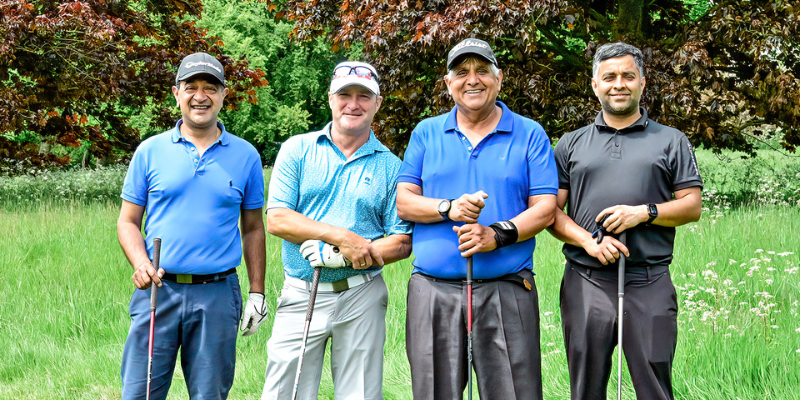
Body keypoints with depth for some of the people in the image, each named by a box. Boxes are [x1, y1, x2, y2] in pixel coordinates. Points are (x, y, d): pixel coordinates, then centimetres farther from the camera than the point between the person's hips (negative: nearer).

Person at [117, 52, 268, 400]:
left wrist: (257, 293, 7)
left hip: (218, 294, 0)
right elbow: (128, 221, 8)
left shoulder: (245, 156, 7)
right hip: (158, 290, 0)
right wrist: (141, 264, -11)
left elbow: (253, 228, 12)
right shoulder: (150, 151, 5)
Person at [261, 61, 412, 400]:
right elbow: (277, 220, -3)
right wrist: (341, 237, -15)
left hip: (361, 296, 0)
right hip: (300, 294, 0)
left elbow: (402, 242, 1)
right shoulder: (297, 150, 5)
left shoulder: (390, 167, 5)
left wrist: (342, 256, -14)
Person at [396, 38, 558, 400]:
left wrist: (498, 234, -15)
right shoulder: (426, 133, 13)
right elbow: (404, 202, 6)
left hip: (506, 290, -1)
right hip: (434, 292, 2)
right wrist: (449, 208, -13)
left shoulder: (530, 135, 8)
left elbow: (545, 208, 1)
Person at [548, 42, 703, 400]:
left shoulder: (671, 142, 12)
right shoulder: (571, 145, 14)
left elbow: (692, 206, 7)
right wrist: (588, 241, -10)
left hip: (650, 283, -1)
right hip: (586, 282, 1)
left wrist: (645, 212, -11)